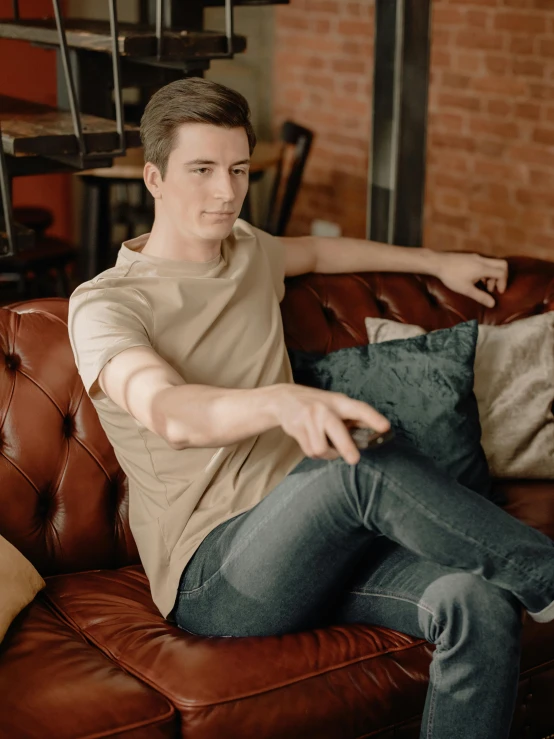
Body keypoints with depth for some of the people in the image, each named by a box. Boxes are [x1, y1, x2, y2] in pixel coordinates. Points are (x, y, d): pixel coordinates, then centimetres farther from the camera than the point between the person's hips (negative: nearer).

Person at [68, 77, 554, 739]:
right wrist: (285, 400, -48)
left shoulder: (245, 251, 16)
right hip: (210, 576, -6)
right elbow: (171, 414, -28)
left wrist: (439, 262, 40)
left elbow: (318, 251, 41)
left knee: (481, 608, -25)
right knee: (371, 465, -36)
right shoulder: (103, 305, -7)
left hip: (310, 548, 6)